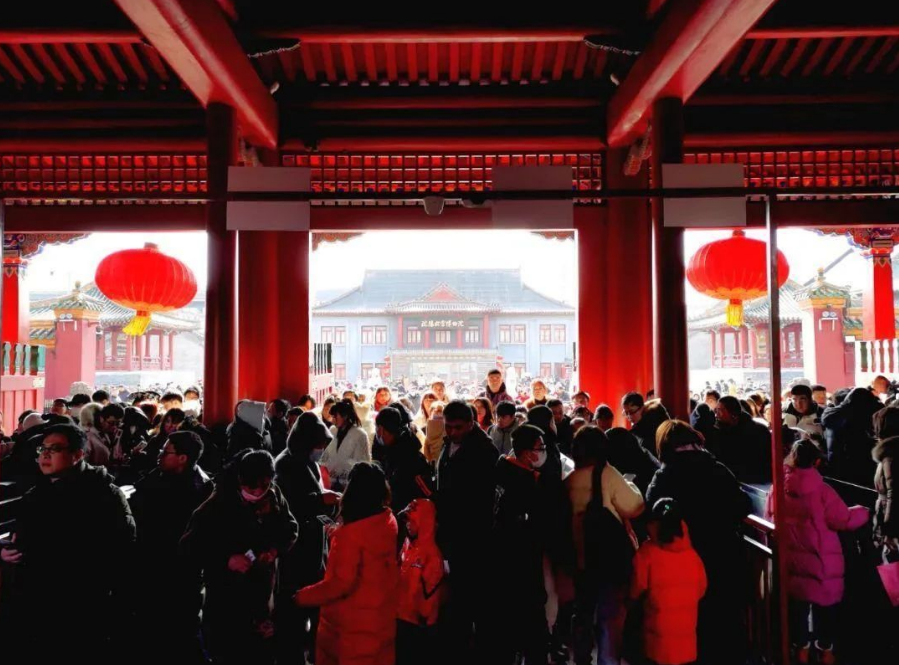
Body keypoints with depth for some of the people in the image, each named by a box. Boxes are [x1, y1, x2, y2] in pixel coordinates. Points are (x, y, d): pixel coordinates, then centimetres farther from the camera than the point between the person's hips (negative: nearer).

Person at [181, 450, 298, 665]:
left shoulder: (274, 496, -6)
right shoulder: (217, 505, -17)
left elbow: (290, 529, 6)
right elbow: (190, 546, -14)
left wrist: (276, 549, -14)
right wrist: (227, 560, -25)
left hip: (264, 594, 4)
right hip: (226, 599, -4)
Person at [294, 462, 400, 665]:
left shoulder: (351, 532, -26)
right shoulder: (389, 522, -6)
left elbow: (342, 584, -23)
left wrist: (303, 597, -12)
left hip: (351, 624, -6)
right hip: (382, 617, 6)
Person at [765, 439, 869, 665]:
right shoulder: (822, 491, -21)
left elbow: (768, 520, 3)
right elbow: (844, 520, -13)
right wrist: (864, 512, 7)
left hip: (791, 560, 3)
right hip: (822, 561, -3)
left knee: (797, 604, 18)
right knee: (825, 605, 16)